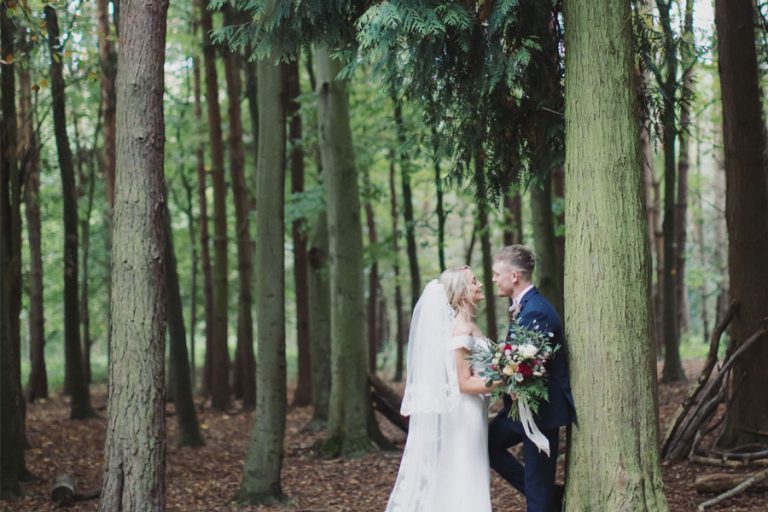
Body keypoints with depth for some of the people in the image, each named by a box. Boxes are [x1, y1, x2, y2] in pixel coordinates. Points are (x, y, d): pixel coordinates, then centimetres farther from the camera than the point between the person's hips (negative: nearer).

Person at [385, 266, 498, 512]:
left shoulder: (465, 324, 11)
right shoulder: (461, 328, -17)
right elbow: (465, 383, -19)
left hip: (466, 415, 9)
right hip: (462, 416, -9)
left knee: (448, 483, 12)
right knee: (461, 483, -4)